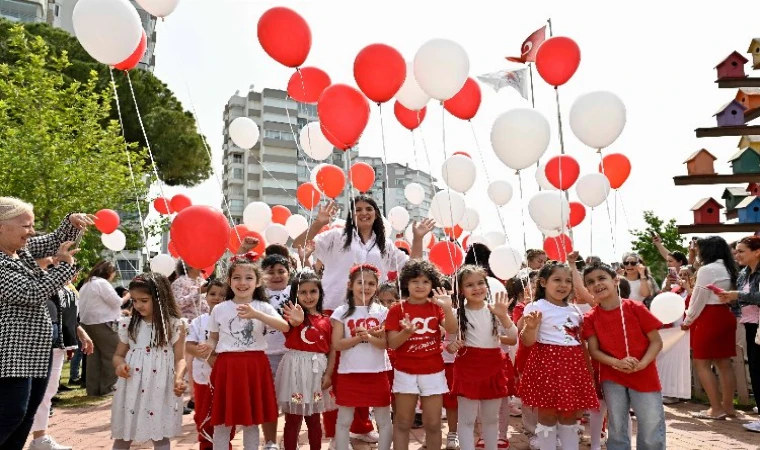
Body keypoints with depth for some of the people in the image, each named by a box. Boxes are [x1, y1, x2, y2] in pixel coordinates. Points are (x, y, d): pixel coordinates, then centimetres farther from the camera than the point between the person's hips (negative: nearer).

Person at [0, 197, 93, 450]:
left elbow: (56, 241, 16)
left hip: (35, 352, 9)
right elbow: (32, 294, -21)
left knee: (27, 415, 15)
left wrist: (72, 222, -5)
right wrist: (63, 265, -13)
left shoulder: (22, 249, 7)